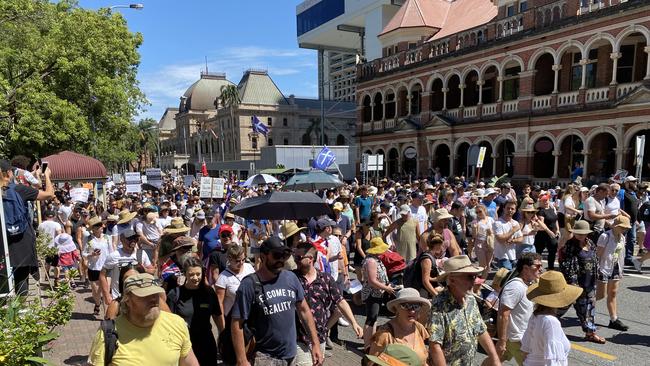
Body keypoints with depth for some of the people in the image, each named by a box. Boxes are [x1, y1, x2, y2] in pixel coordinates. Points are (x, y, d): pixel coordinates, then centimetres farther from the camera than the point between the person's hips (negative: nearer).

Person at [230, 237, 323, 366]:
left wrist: (315, 344, 3)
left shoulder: (291, 278, -3)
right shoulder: (249, 285, -16)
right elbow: (237, 324, -14)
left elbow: (304, 310, 4)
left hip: (292, 354, 5)